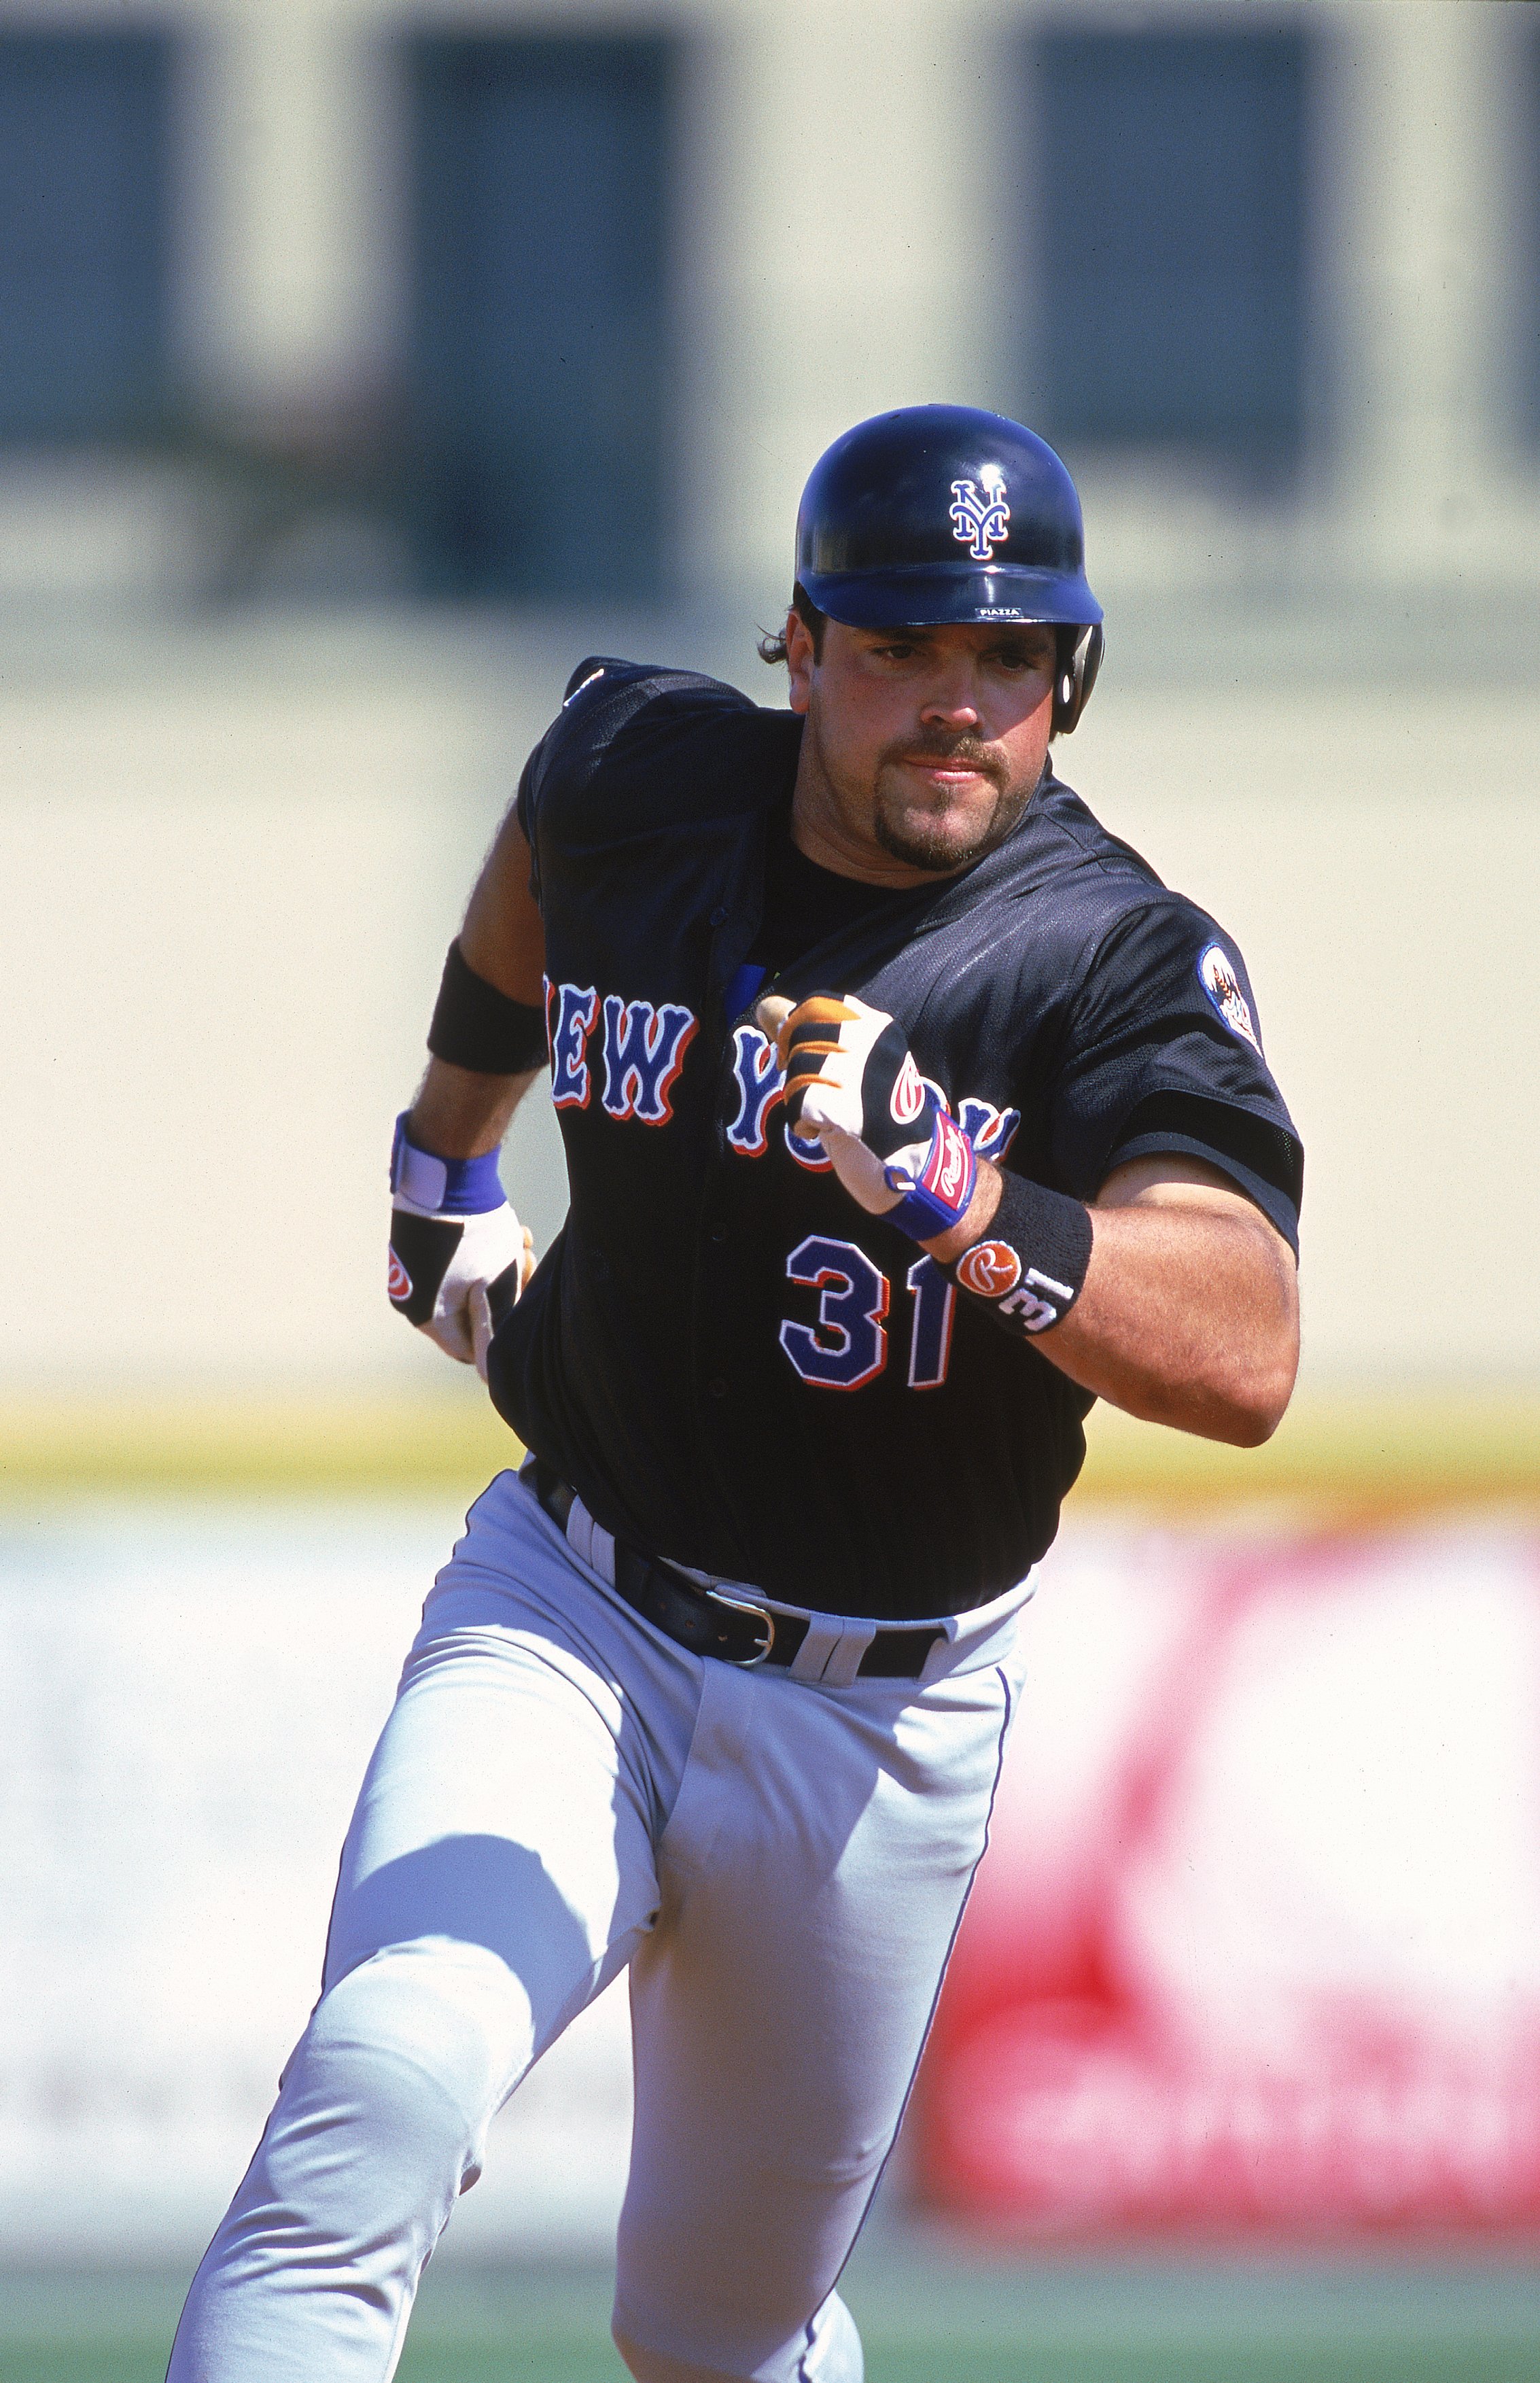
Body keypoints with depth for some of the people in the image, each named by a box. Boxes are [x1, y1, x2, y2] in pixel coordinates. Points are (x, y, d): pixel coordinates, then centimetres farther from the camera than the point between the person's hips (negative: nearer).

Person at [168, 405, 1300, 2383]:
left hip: (874, 1723, -1)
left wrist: (962, 1202, -47)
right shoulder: (645, 775, -6)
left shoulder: (1129, 965, -16)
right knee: (377, 2098, -26)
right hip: (567, 1624, 1)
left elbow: (1246, 1363, -32)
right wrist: (445, 1157, 31)